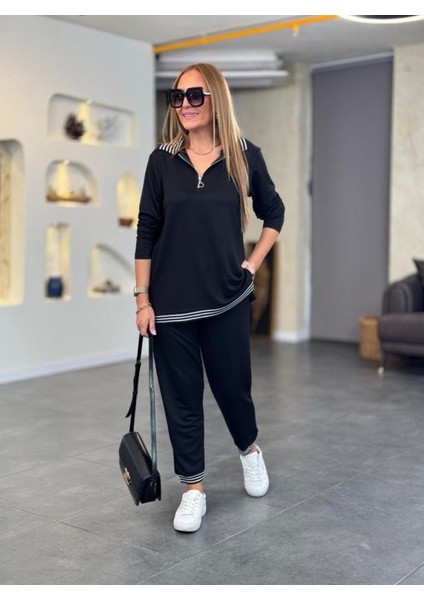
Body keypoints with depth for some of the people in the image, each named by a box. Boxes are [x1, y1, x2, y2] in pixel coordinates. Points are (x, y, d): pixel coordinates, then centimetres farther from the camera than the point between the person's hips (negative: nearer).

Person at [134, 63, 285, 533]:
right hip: (171, 302, 1)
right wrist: (142, 298, -4)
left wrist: (253, 264, 3)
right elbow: (146, 232, 0)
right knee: (181, 396, 7)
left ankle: (250, 449, 43)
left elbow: (273, 213, 13)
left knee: (233, 386, 11)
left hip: (227, 299, 0)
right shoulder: (163, 160, 0)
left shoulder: (244, 156, -1)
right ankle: (193, 488, 22)